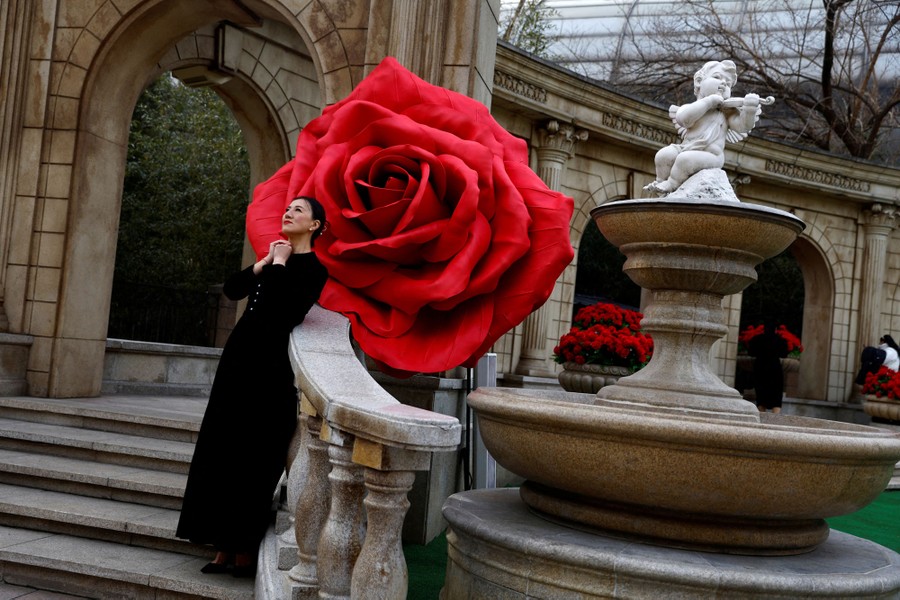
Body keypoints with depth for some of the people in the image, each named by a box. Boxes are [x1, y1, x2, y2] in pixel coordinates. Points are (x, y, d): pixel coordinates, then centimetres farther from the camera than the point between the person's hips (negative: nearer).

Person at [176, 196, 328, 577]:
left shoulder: (313, 268, -7)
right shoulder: (276, 257, 17)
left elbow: (281, 308, -23)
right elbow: (232, 290, 9)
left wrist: (279, 264, -10)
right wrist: (265, 262, 0)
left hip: (270, 363, -8)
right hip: (241, 355, 8)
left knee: (253, 453, -3)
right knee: (225, 447, 8)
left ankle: (246, 550, 8)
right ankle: (226, 546, 17)